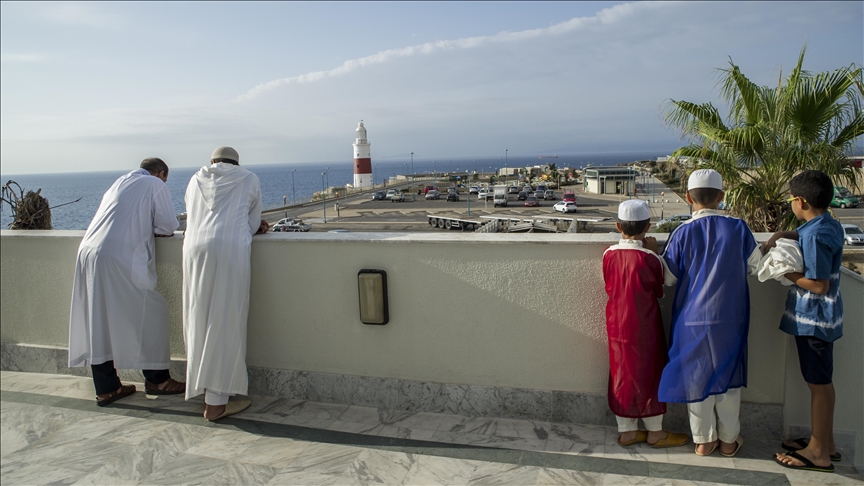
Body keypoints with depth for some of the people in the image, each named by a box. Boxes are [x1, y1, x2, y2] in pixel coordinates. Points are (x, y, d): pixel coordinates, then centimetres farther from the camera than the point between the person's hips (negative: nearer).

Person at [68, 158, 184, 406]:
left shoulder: (119, 182, 24)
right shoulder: (155, 185, 4)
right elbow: (168, 227, 2)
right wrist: (156, 229, 20)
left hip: (88, 255, 8)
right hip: (120, 260, -7)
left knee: (99, 323, 10)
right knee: (150, 314, 5)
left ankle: (106, 388, 18)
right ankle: (157, 379, 13)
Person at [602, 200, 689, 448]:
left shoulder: (608, 254, -5)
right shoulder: (649, 258, -18)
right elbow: (669, 280, -2)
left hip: (617, 325, 5)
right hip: (644, 327, -5)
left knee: (622, 374, 13)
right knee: (649, 374, 10)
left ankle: (626, 431, 24)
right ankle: (655, 432, 23)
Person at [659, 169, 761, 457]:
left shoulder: (682, 233, -9)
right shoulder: (738, 228, -6)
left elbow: (667, 275, -2)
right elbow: (754, 267, 6)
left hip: (692, 319, -1)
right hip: (730, 319, 1)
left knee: (697, 377, 12)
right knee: (728, 377, 15)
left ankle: (704, 440, 23)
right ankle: (728, 440, 27)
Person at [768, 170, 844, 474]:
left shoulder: (815, 235, -23)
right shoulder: (829, 226, 6)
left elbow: (818, 284, -25)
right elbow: (806, 237, 28)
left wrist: (785, 271, -13)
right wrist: (782, 235, 10)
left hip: (813, 318, -10)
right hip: (821, 316, 10)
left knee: (818, 383, 0)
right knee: (821, 381, 18)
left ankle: (819, 454, 12)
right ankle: (825, 441, 31)